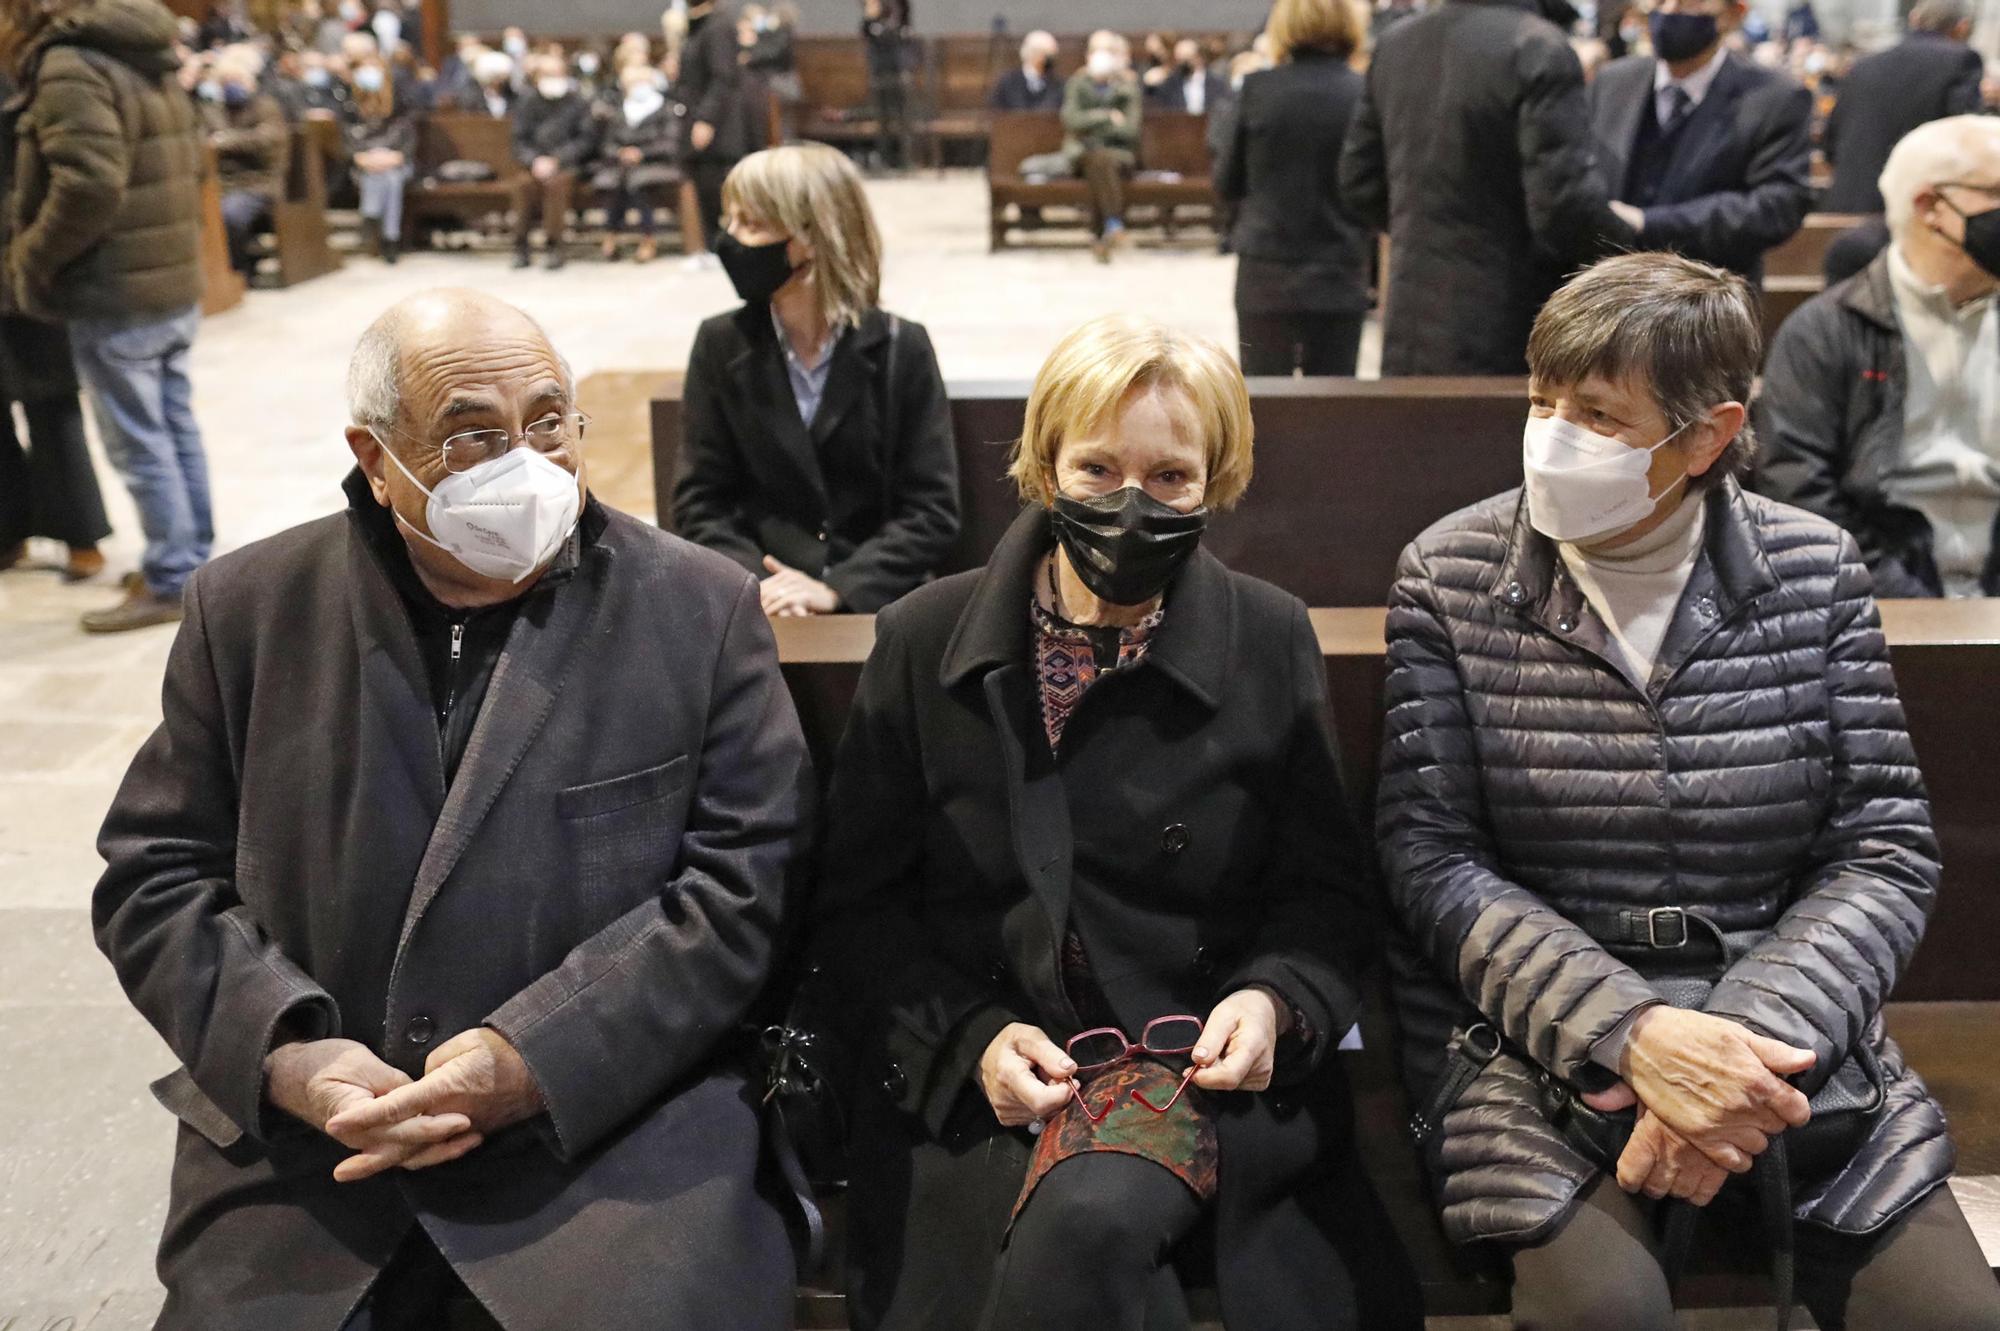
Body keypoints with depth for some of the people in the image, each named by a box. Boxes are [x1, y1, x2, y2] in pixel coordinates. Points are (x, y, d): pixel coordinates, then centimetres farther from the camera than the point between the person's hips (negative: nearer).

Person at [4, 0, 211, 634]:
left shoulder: (69, 69, -15)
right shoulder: (145, 63, 14)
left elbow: (88, 185, -26)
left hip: (117, 297, -9)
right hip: (175, 286, 9)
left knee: (139, 445, -1)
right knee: (176, 430, 15)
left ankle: (169, 583, 6)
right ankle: (192, 560, 23)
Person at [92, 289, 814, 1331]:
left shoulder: (700, 610, 0)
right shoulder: (251, 608, 7)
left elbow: (738, 879, -4)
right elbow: (154, 871, 8)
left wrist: (536, 1058, -13)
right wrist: (285, 1053, -10)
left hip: (609, 1123, -1)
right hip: (302, 1147, 2)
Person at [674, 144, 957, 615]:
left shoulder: (900, 347, -1)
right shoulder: (721, 344, 5)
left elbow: (933, 510, -4)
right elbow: (699, 504, 4)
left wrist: (835, 589, -16)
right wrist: (755, 586, -14)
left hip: (875, 602, -1)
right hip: (759, 607, 1)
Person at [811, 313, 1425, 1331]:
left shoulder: (1270, 641, 4)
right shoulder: (925, 640, 3)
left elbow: (1326, 891, 9)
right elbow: (855, 902, 4)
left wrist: (1273, 1000, -12)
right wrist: (972, 1038, -11)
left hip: (1208, 1064, 0)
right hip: (975, 1083, 1)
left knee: (1090, 1216, -31)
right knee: (1080, 1241, -30)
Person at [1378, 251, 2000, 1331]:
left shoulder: (1815, 572, 1)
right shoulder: (1450, 577, -3)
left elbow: (1886, 853, 0)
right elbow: (1430, 858, -7)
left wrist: (1747, 1039, -17)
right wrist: (1632, 1033, -20)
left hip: (1781, 1039, 3)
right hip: (1536, 1041, -2)